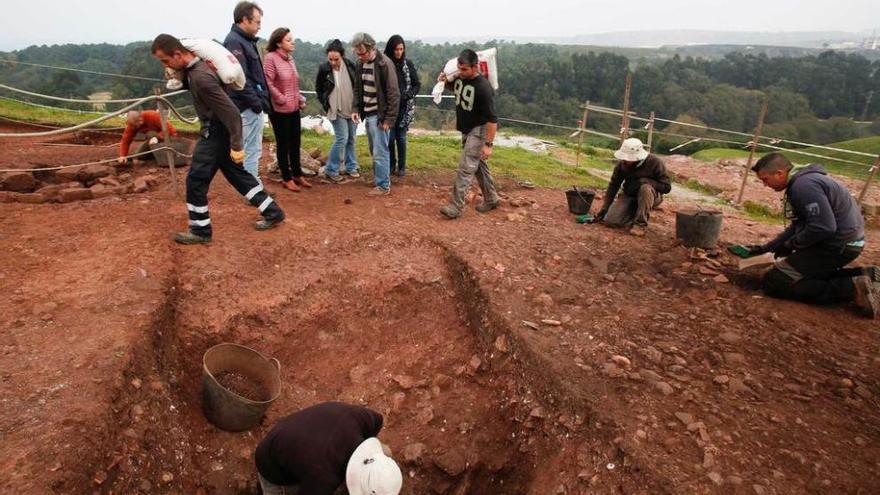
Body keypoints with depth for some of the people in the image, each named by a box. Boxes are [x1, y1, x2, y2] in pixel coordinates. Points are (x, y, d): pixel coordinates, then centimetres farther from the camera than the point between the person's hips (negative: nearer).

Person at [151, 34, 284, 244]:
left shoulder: (201, 77, -26)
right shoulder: (192, 67, 2)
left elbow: (230, 111, -27)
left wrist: (236, 146, -25)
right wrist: (176, 78, 3)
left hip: (216, 132, -10)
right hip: (217, 129, 10)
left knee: (196, 180, -1)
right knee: (237, 174, 16)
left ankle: (200, 230, 12)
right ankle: (272, 212, 22)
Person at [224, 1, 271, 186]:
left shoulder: (247, 41, 17)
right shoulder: (234, 42, -14)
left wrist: (262, 100, 13)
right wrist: (256, 102, -18)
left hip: (255, 106, 10)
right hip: (248, 108, -10)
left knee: (254, 151, 16)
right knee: (251, 151, -5)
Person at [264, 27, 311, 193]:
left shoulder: (290, 58, 11)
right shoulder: (271, 58, -14)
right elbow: (268, 83, -19)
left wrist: (300, 98, 5)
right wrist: (282, 99, -15)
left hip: (294, 108, 7)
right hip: (279, 110, -7)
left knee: (295, 143, 15)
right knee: (283, 144, 4)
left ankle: (297, 175, 28)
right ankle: (287, 178, 16)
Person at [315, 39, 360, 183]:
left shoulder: (350, 65, -6)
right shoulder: (324, 69, -11)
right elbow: (318, 89, 4)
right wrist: (326, 105, -2)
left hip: (352, 110, 3)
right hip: (337, 111, -3)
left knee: (351, 139, 11)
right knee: (342, 139, -10)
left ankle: (351, 167, 26)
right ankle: (331, 170, 2)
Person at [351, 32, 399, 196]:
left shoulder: (384, 64, -16)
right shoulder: (361, 63, 6)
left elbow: (394, 93, -16)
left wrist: (389, 118, -17)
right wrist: (357, 109, 5)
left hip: (379, 115, -7)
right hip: (367, 114, 7)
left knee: (380, 152, -3)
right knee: (374, 151, 15)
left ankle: (383, 185, 8)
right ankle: (378, 179, 28)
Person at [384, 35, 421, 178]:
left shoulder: (408, 64, 0)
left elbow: (417, 85, 4)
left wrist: (407, 95, -13)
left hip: (404, 107, 1)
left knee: (401, 137, 4)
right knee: (390, 137, -1)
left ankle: (401, 166, 17)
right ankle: (391, 164, 19)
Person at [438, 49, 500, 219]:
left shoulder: (483, 88, -26)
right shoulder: (460, 77, -3)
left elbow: (492, 119, -24)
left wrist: (488, 144, -26)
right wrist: (446, 82, -1)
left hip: (479, 130, -9)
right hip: (466, 129, 9)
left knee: (466, 168, -12)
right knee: (479, 165, 16)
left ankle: (455, 207, -10)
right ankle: (491, 199, 30)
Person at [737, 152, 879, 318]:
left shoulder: (804, 185, -22)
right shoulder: (801, 181, 12)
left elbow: (824, 227, -28)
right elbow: (797, 225, 20)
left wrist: (790, 245, -12)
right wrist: (766, 248, 17)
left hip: (838, 246, -10)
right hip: (840, 241, 10)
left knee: (774, 282, -12)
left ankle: (851, 288, -11)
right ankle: (862, 275, 16)